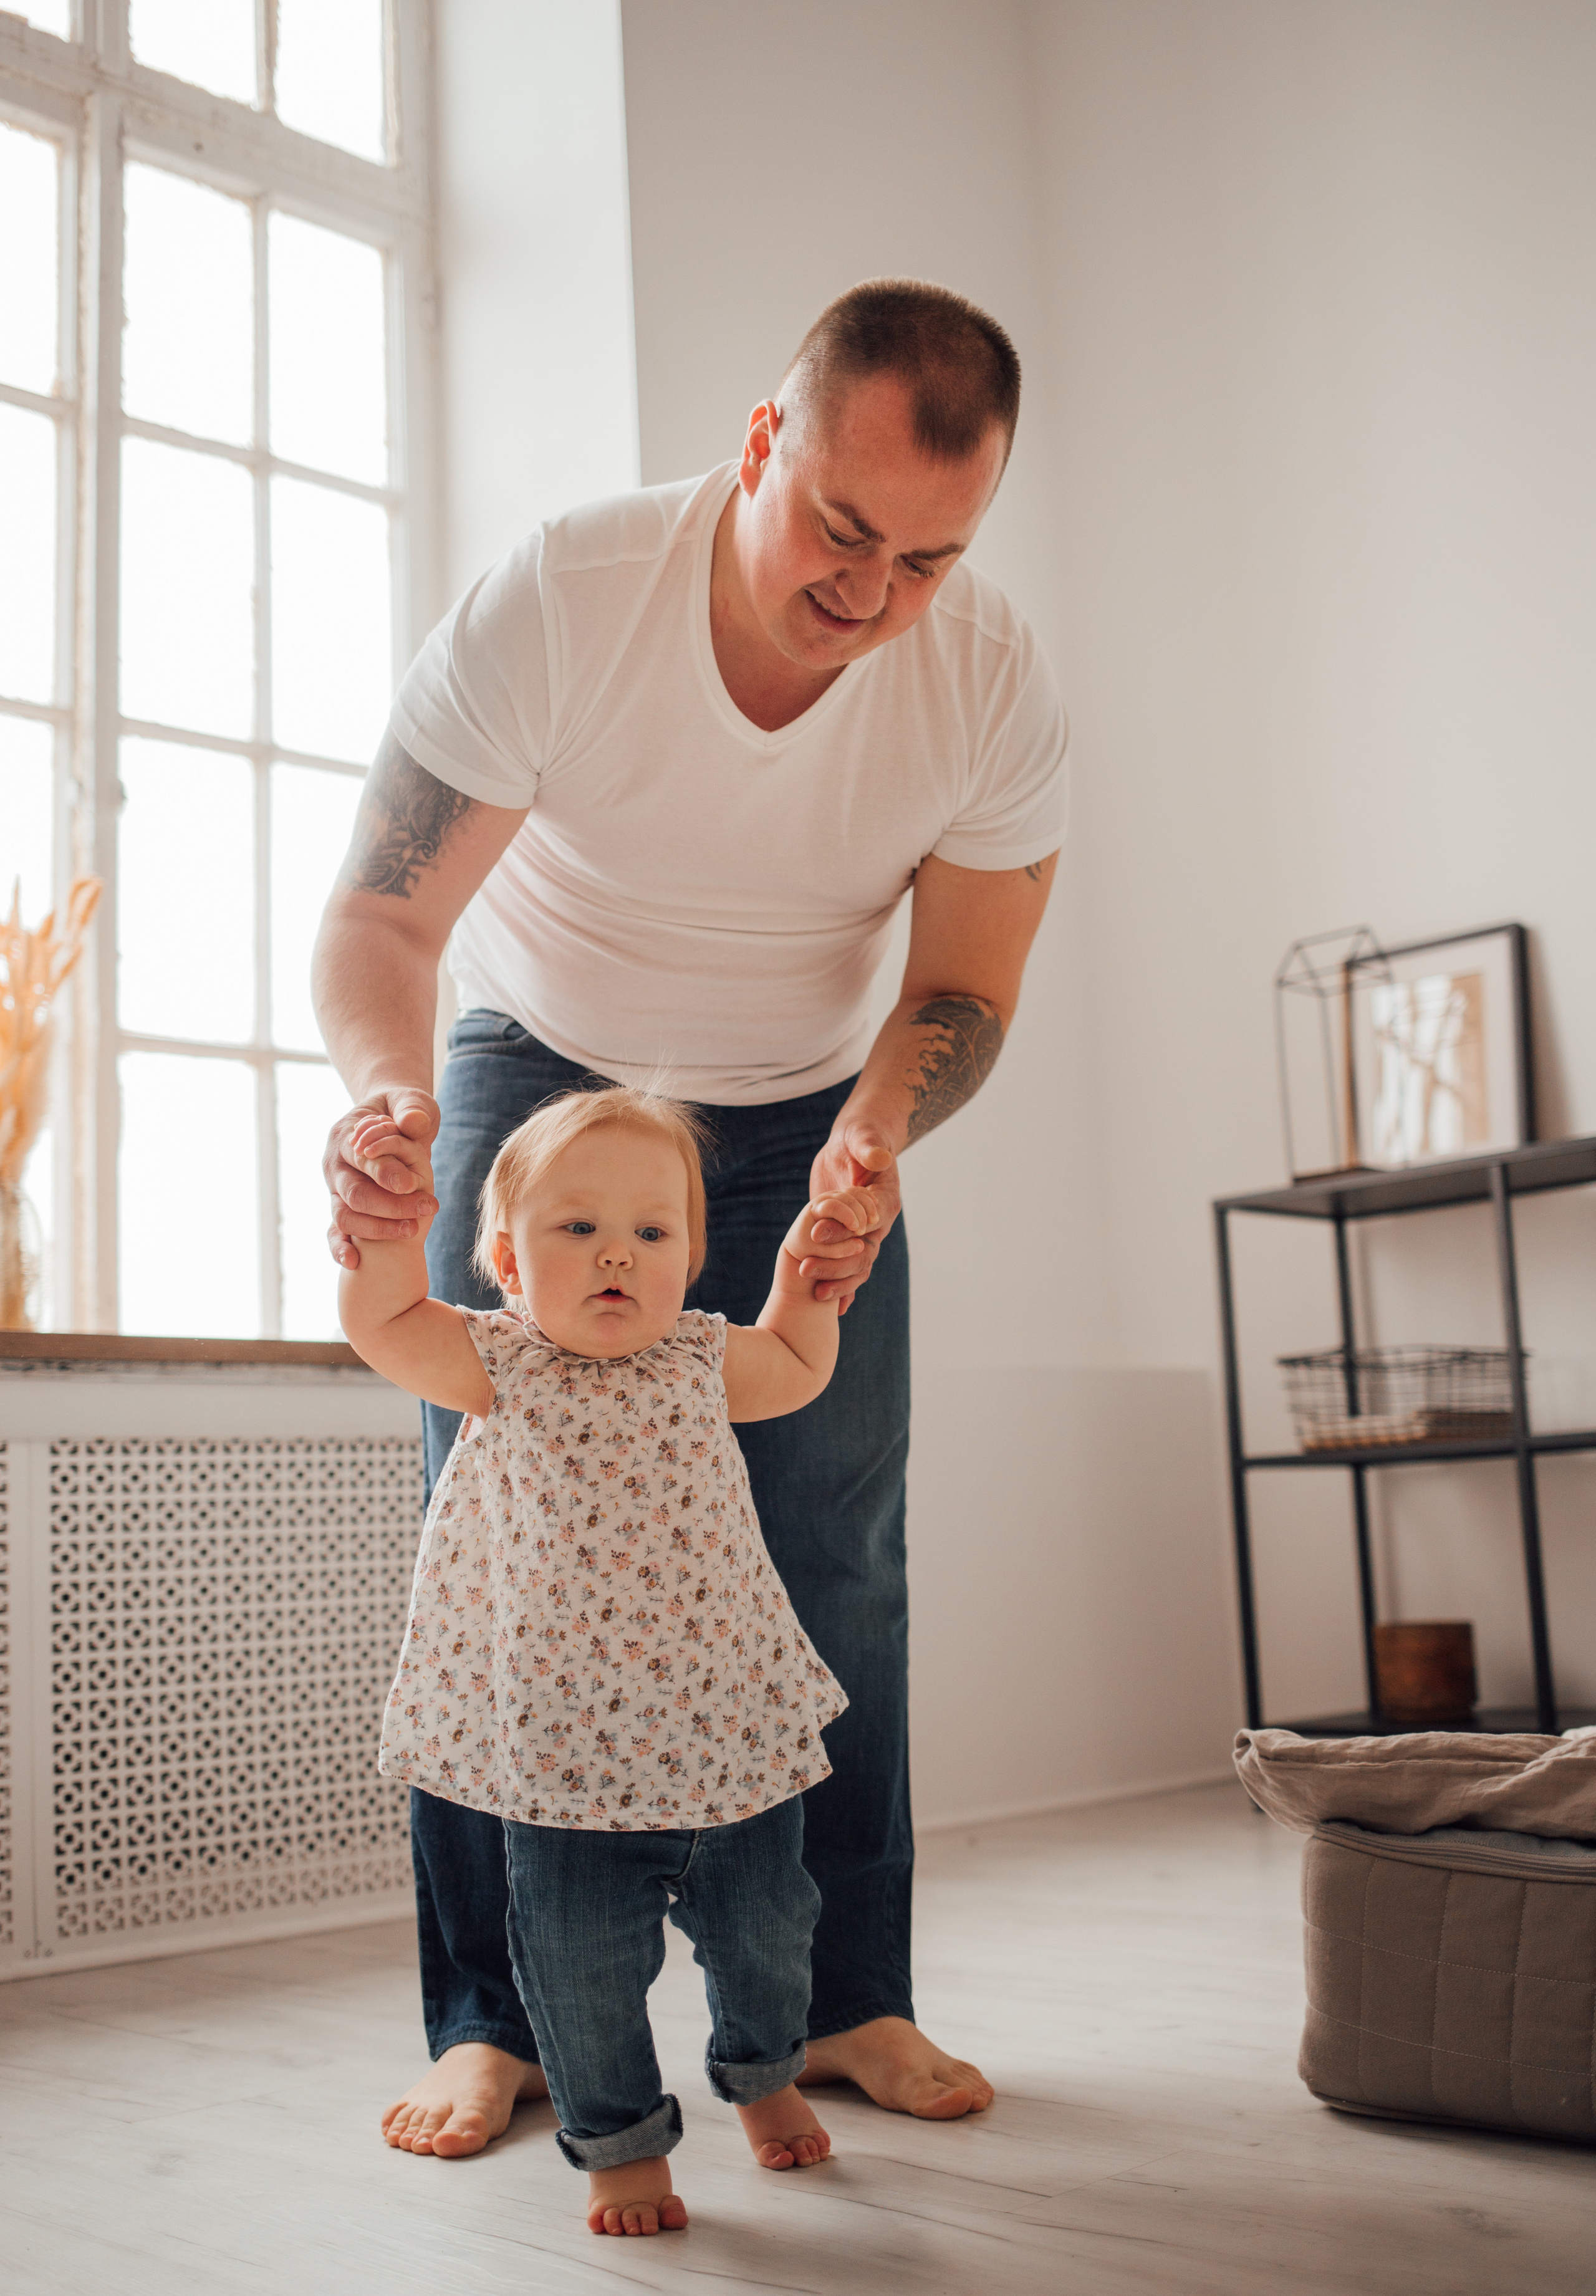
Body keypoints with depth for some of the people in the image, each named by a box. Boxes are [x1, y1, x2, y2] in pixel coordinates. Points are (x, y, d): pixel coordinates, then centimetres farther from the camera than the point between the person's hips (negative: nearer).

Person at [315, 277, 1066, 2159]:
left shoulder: (995, 684, -20)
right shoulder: (553, 601, -28)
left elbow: (962, 987, -11)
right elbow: (382, 913, -25)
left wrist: (874, 1135, -33)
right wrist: (389, 1085, -48)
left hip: (808, 1108, 2)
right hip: (542, 1077, -1)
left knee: (836, 1560, -2)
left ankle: (846, 1998, 11)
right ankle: (489, 2020, 4)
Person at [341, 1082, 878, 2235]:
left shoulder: (704, 1361, 2)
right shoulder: (499, 1367, -5)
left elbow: (798, 1371, 22)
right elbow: (382, 1323, -2)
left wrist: (805, 1271, 12)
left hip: (733, 1725, 3)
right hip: (566, 1748, -2)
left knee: (764, 1926, 17)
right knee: (584, 1963, 2)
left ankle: (763, 2073, 47)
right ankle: (621, 2142, 27)